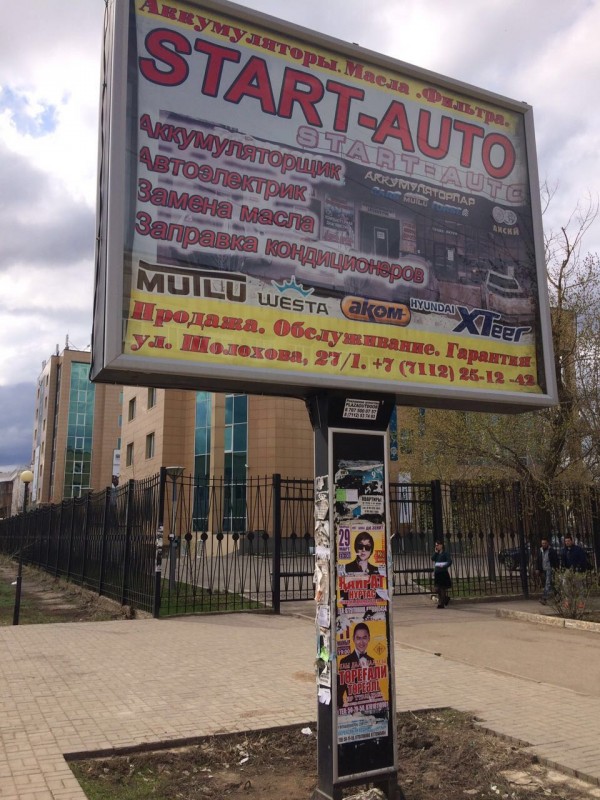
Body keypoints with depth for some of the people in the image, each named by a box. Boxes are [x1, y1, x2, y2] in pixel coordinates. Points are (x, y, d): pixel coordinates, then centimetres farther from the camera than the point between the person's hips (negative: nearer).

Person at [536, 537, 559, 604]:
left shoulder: (552, 550, -3)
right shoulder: (539, 551, 11)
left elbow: (557, 560, 0)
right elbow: (538, 561, 18)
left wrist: (556, 567, -8)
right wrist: (538, 569, 13)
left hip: (550, 569, -6)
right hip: (543, 570, 6)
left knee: (548, 584, -13)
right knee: (546, 584, 8)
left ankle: (544, 598, -21)